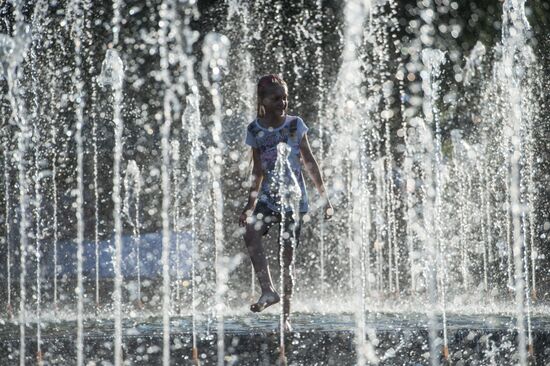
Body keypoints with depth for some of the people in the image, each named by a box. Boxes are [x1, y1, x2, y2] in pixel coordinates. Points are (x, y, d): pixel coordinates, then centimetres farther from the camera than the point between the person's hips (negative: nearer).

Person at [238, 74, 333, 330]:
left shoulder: (295, 125, 0)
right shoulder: (255, 130, 3)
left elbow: (309, 161, 6)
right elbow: (258, 170, 10)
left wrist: (323, 195, 5)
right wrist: (250, 204, 10)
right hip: (268, 196, 1)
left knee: (287, 252, -1)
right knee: (251, 233, -28)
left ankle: (285, 315, 5)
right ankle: (268, 290, -27)